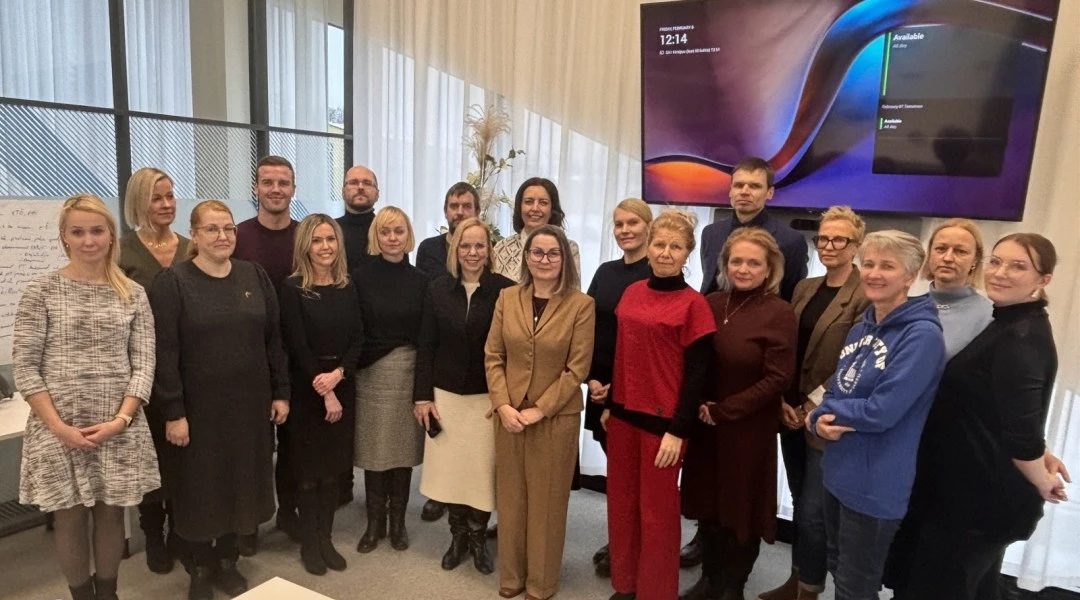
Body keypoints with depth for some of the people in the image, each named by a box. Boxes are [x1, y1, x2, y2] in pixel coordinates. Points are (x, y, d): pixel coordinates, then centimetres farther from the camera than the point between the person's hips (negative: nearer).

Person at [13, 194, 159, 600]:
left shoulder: (133, 294, 2)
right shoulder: (41, 291, -3)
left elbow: (144, 365, 0)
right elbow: (23, 367, -5)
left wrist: (120, 419, -11)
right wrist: (58, 426, -11)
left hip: (119, 427, 2)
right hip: (58, 428, -1)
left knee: (111, 513, 12)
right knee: (69, 517, 9)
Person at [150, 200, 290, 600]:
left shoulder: (255, 276, 4)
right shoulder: (172, 282, -7)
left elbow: (273, 339, 6)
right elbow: (164, 353, -10)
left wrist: (281, 392, 3)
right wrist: (172, 411, -13)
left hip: (250, 403, 4)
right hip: (199, 406, -3)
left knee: (242, 481, 13)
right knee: (200, 485, 9)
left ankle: (227, 560, 33)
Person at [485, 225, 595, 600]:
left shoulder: (581, 305, -9)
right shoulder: (507, 298, 2)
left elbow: (577, 367, -10)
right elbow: (493, 356, 1)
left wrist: (540, 410, -14)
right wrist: (502, 405, -10)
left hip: (556, 416, -3)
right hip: (510, 414, 3)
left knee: (547, 500, 9)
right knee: (510, 496, 14)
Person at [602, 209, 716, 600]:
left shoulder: (694, 304, -11)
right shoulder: (632, 293, 5)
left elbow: (696, 374, -11)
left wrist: (678, 429, -13)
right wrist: (609, 404, 13)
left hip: (663, 420, -6)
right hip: (624, 414, 6)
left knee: (657, 510, 9)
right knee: (621, 502, 16)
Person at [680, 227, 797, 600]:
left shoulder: (779, 314, -11)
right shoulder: (711, 304, 2)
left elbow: (777, 379, -15)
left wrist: (724, 410, -14)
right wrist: (699, 405, -7)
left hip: (749, 428, -4)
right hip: (705, 425, 4)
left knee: (742, 506, 12)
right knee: (708, 503, 15)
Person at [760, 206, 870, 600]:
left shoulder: (866, 297, -12)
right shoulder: (804, 289, 9)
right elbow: (786, 351, 9)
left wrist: (814, 406, -13)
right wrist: (783, 401, -1)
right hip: (792, 414, 6)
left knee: (813, 511, 2)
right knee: (799, 504, 17)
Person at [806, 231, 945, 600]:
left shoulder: (922, 335, -19)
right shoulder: (860, 328, 6)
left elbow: (882, 411, -25)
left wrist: (827, 411, -10)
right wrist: (819, 421, -12)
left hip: (876, 485, -7)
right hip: (837, 471, 8)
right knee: (838, 570, 24)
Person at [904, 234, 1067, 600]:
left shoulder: (1019, 339, -23)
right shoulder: (1013, 326, 9)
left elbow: (1021, 430, -29)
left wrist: (1042, 483, -15)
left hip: (980, 494, -10)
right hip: (984, 489, 10)